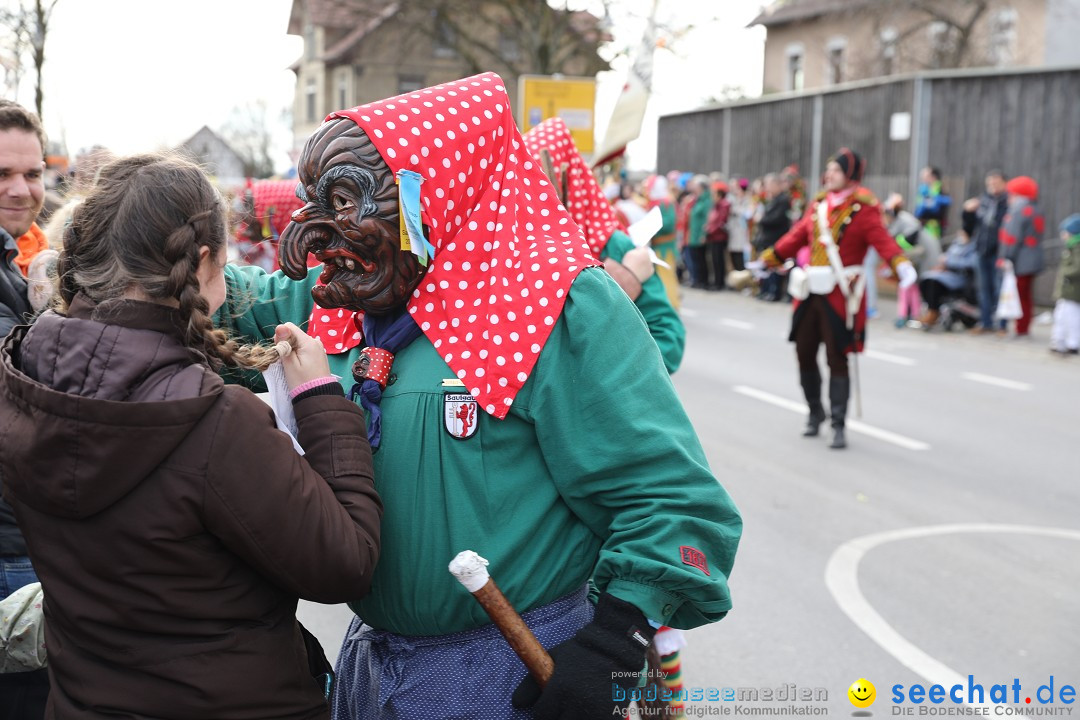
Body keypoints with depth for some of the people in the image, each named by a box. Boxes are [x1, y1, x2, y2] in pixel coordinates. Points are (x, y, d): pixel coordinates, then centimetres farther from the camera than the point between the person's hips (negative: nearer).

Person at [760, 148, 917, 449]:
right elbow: (797, 236, 19)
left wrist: (900, 264, -35)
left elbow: (882, 240, -18)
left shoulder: (863, 209, -6)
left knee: (837, 358, -3)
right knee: (804, 352, 10)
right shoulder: (818, 205, 11)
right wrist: (767, 260, 22)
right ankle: (815, 412, 32)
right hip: (811, 292, 6)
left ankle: (838, 426, 6)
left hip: (840, 295, -6)